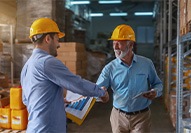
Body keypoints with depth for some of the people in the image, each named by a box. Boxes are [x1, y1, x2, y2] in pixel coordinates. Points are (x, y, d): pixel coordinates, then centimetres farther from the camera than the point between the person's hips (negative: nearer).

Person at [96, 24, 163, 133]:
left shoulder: (146, 64, -3)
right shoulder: (110, 68, -4)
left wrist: (155, 92, -14)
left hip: (141, 117, -1)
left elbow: (158, 84, 7)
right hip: (119, 116, 1)